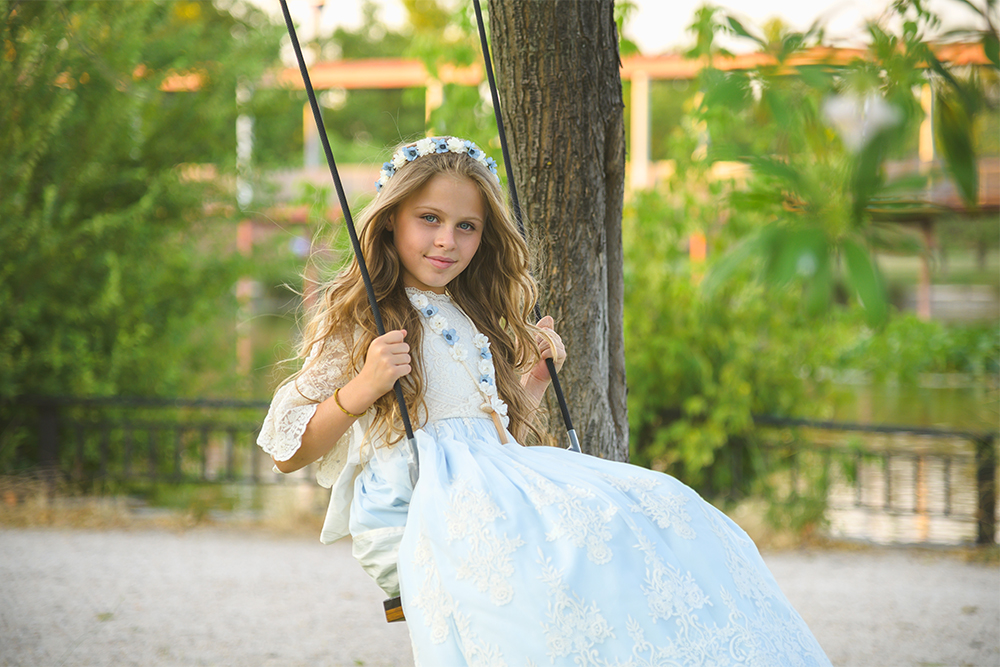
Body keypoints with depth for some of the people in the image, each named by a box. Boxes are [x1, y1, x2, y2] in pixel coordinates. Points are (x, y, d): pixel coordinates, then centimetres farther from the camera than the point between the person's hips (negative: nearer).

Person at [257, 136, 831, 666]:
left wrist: (537, 380, 18)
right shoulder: (354, 322, 7)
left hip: (491, 488, 7)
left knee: (656, 509, -21)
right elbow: (286, 452, 1)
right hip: (412, 506, -6)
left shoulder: (474, 322, 26)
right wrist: (362, 390, -13)